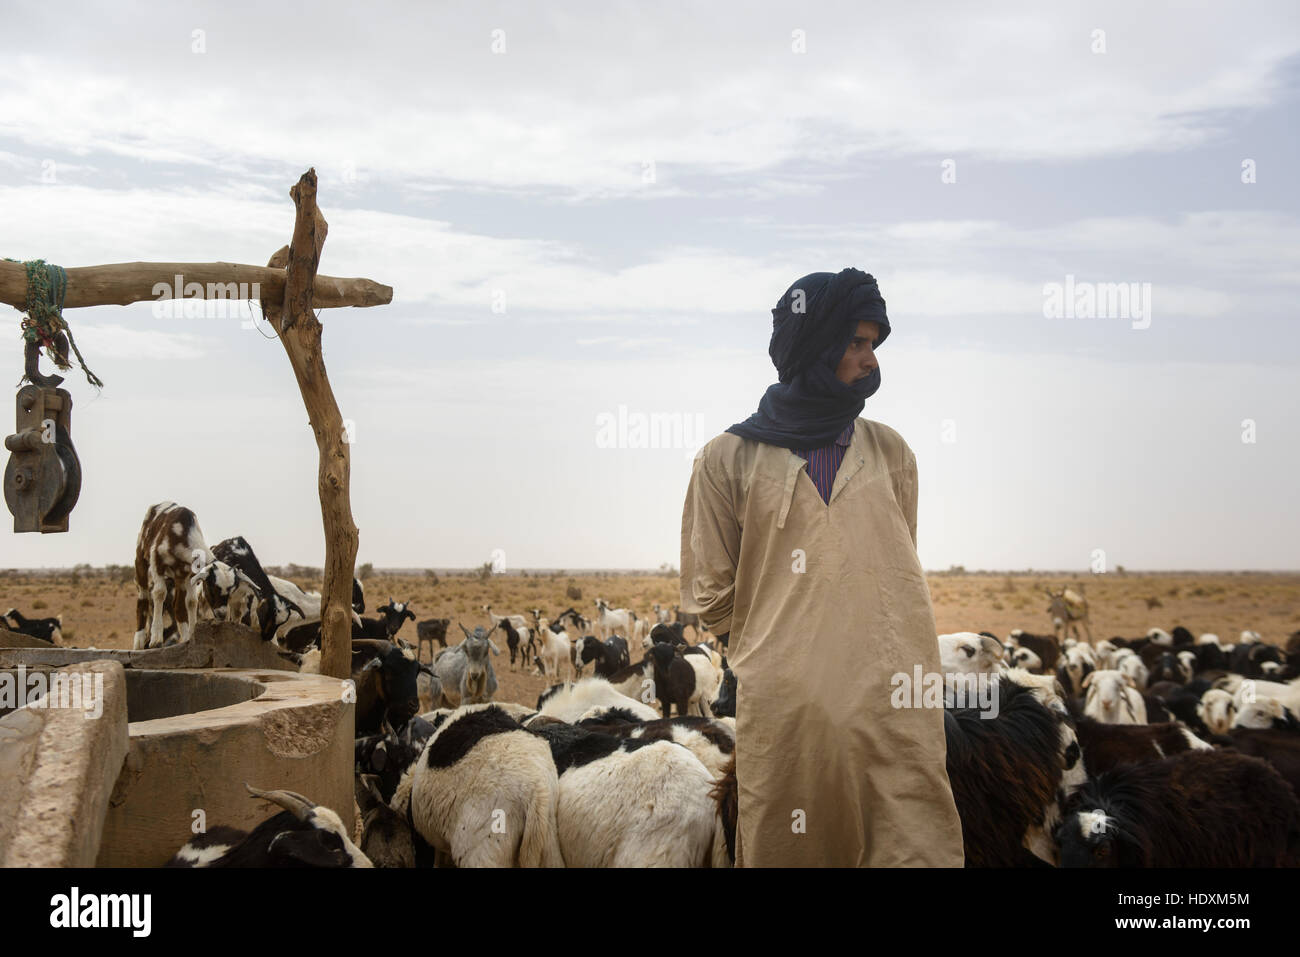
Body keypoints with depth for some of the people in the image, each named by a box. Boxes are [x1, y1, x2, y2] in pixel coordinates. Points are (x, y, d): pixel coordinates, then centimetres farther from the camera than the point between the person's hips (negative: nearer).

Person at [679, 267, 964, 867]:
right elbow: (710, 596, 8)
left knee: (919, 849, -5)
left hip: (893, 706, 2)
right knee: (791, 850, 2)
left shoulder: (889, 451, 13)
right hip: (784, 708, -2)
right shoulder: (730, 458, 3)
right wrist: (773, 654, 10)